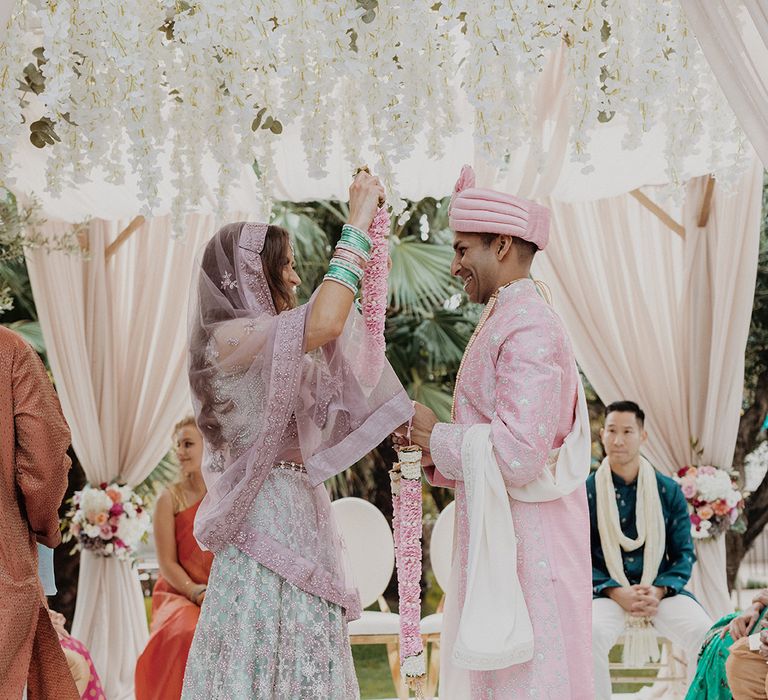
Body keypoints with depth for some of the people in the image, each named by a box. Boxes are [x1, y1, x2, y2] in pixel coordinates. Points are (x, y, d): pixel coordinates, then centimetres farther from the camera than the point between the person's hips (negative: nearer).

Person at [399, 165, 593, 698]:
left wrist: (438, 436, -11)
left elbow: (516, 454, -25)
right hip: (496, 542, 10)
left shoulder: (529, 329, -16)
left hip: (526, 547, -10)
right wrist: (434, 458, 6)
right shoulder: (505, 321, 16)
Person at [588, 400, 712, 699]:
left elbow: (684, 553, 7)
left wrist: (659, 591, -12)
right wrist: (617, 593, -15)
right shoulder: (587, 492, 2)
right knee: (591, 633, -34)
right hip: (607, 594, -1)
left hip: (661, 593, 2)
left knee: (705, 634, -26)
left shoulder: (668, 491, 7)